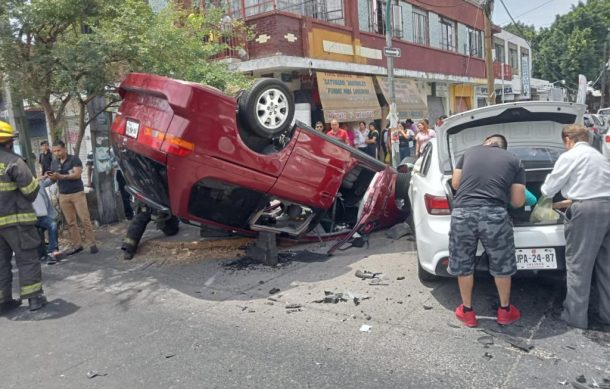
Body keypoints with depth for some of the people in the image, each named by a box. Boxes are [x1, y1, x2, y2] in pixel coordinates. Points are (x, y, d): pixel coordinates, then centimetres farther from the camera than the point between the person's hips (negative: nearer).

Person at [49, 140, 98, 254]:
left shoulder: (74, 159, -4)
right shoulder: (54, 163, 12)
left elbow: (77, 174, -15)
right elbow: (54, 179, 11)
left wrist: (61, 176, -24)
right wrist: (51, 178, -12)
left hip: (77, 193, -5)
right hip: (63, 196, 5)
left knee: (85, 219, -5)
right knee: (70, 222, 4)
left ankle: (92, 244, -1)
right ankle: (77, 245, 9)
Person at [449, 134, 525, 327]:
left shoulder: (469, 152, 18)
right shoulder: (514, 160, 15)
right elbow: (518, 201, 13)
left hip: (462, 213, 1)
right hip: (494, 215, -1)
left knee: (463, 265, 18)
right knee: (502, 266, 20)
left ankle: (467, 311, 31)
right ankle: (505, 311, 37)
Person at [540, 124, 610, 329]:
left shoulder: (569, 156, -1)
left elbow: (549, 188, 2)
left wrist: (544, 190, 25)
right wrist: (572, 200, 35)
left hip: (587, 209, -8)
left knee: (578, 265, 0)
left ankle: (576, 315, 5)